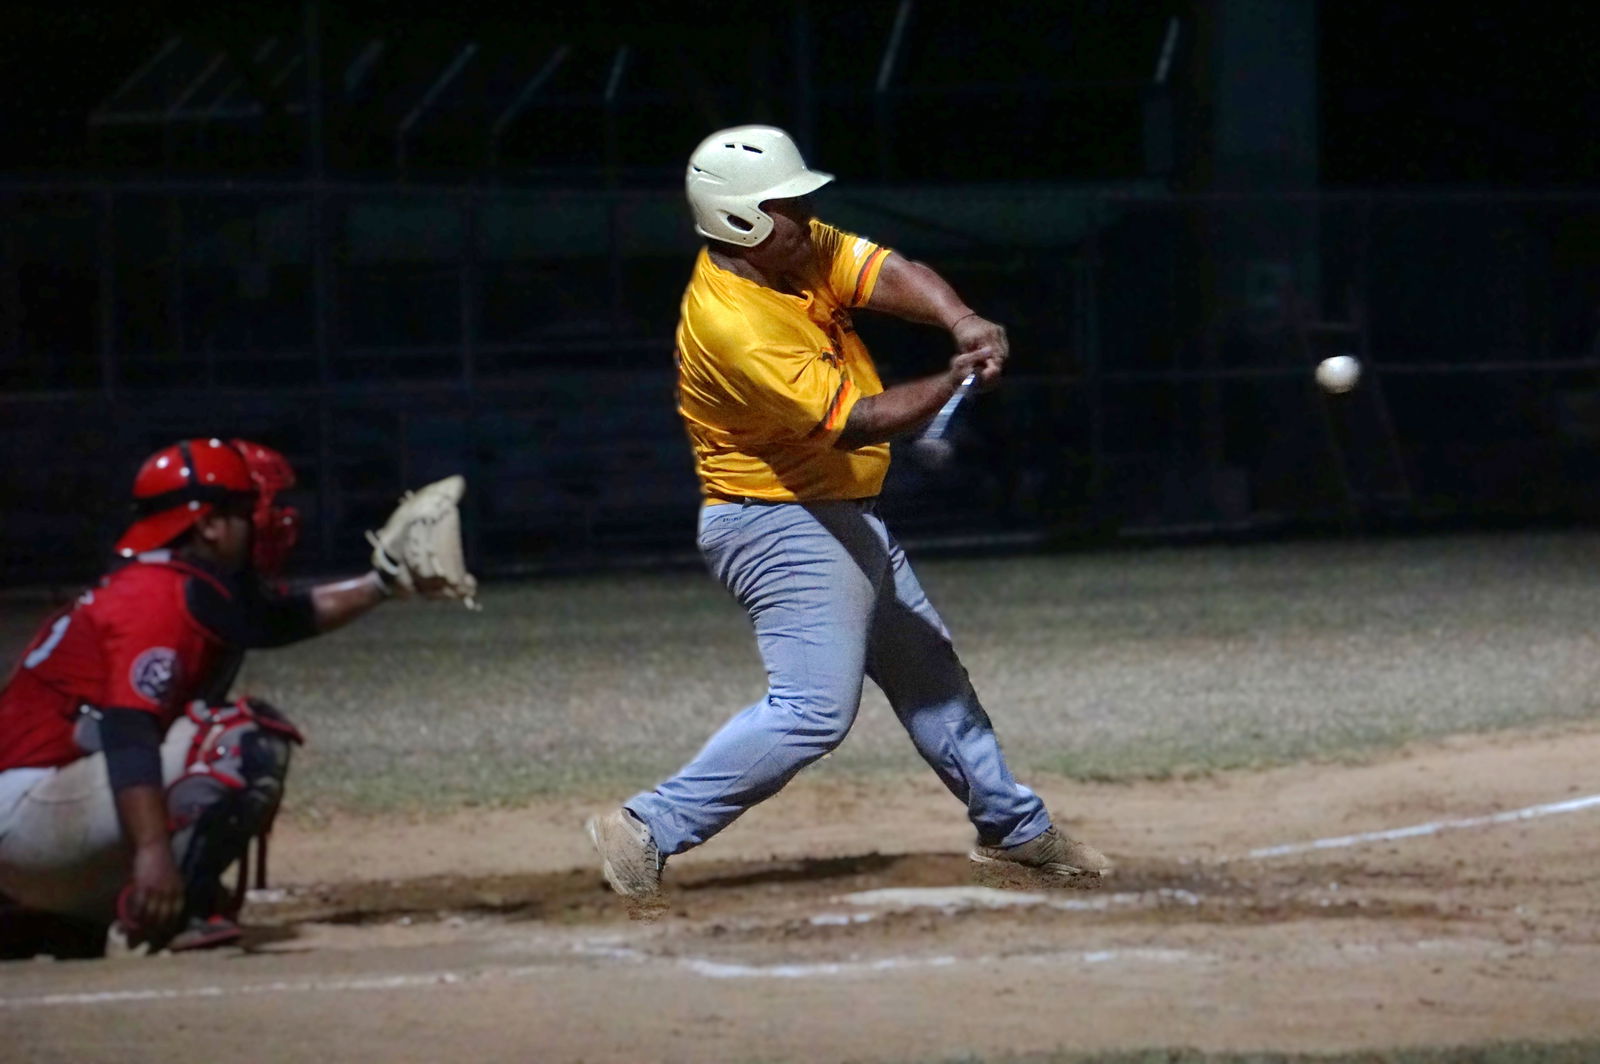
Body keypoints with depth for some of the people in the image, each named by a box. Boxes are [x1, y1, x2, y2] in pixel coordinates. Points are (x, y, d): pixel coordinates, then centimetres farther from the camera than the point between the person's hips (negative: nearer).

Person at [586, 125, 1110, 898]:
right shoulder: (733, 326, -28)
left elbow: (890, 276, -14)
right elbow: (852, 421, -28)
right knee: (814, 707, -17)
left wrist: (962, 322, -33)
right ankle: (649, 829, -14)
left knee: (928, 672, 18)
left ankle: (1014, 829, 31)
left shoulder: (799, 249, -1)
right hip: (782, 526, -10)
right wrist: (957, 380, -28)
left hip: (841, 518, 10)